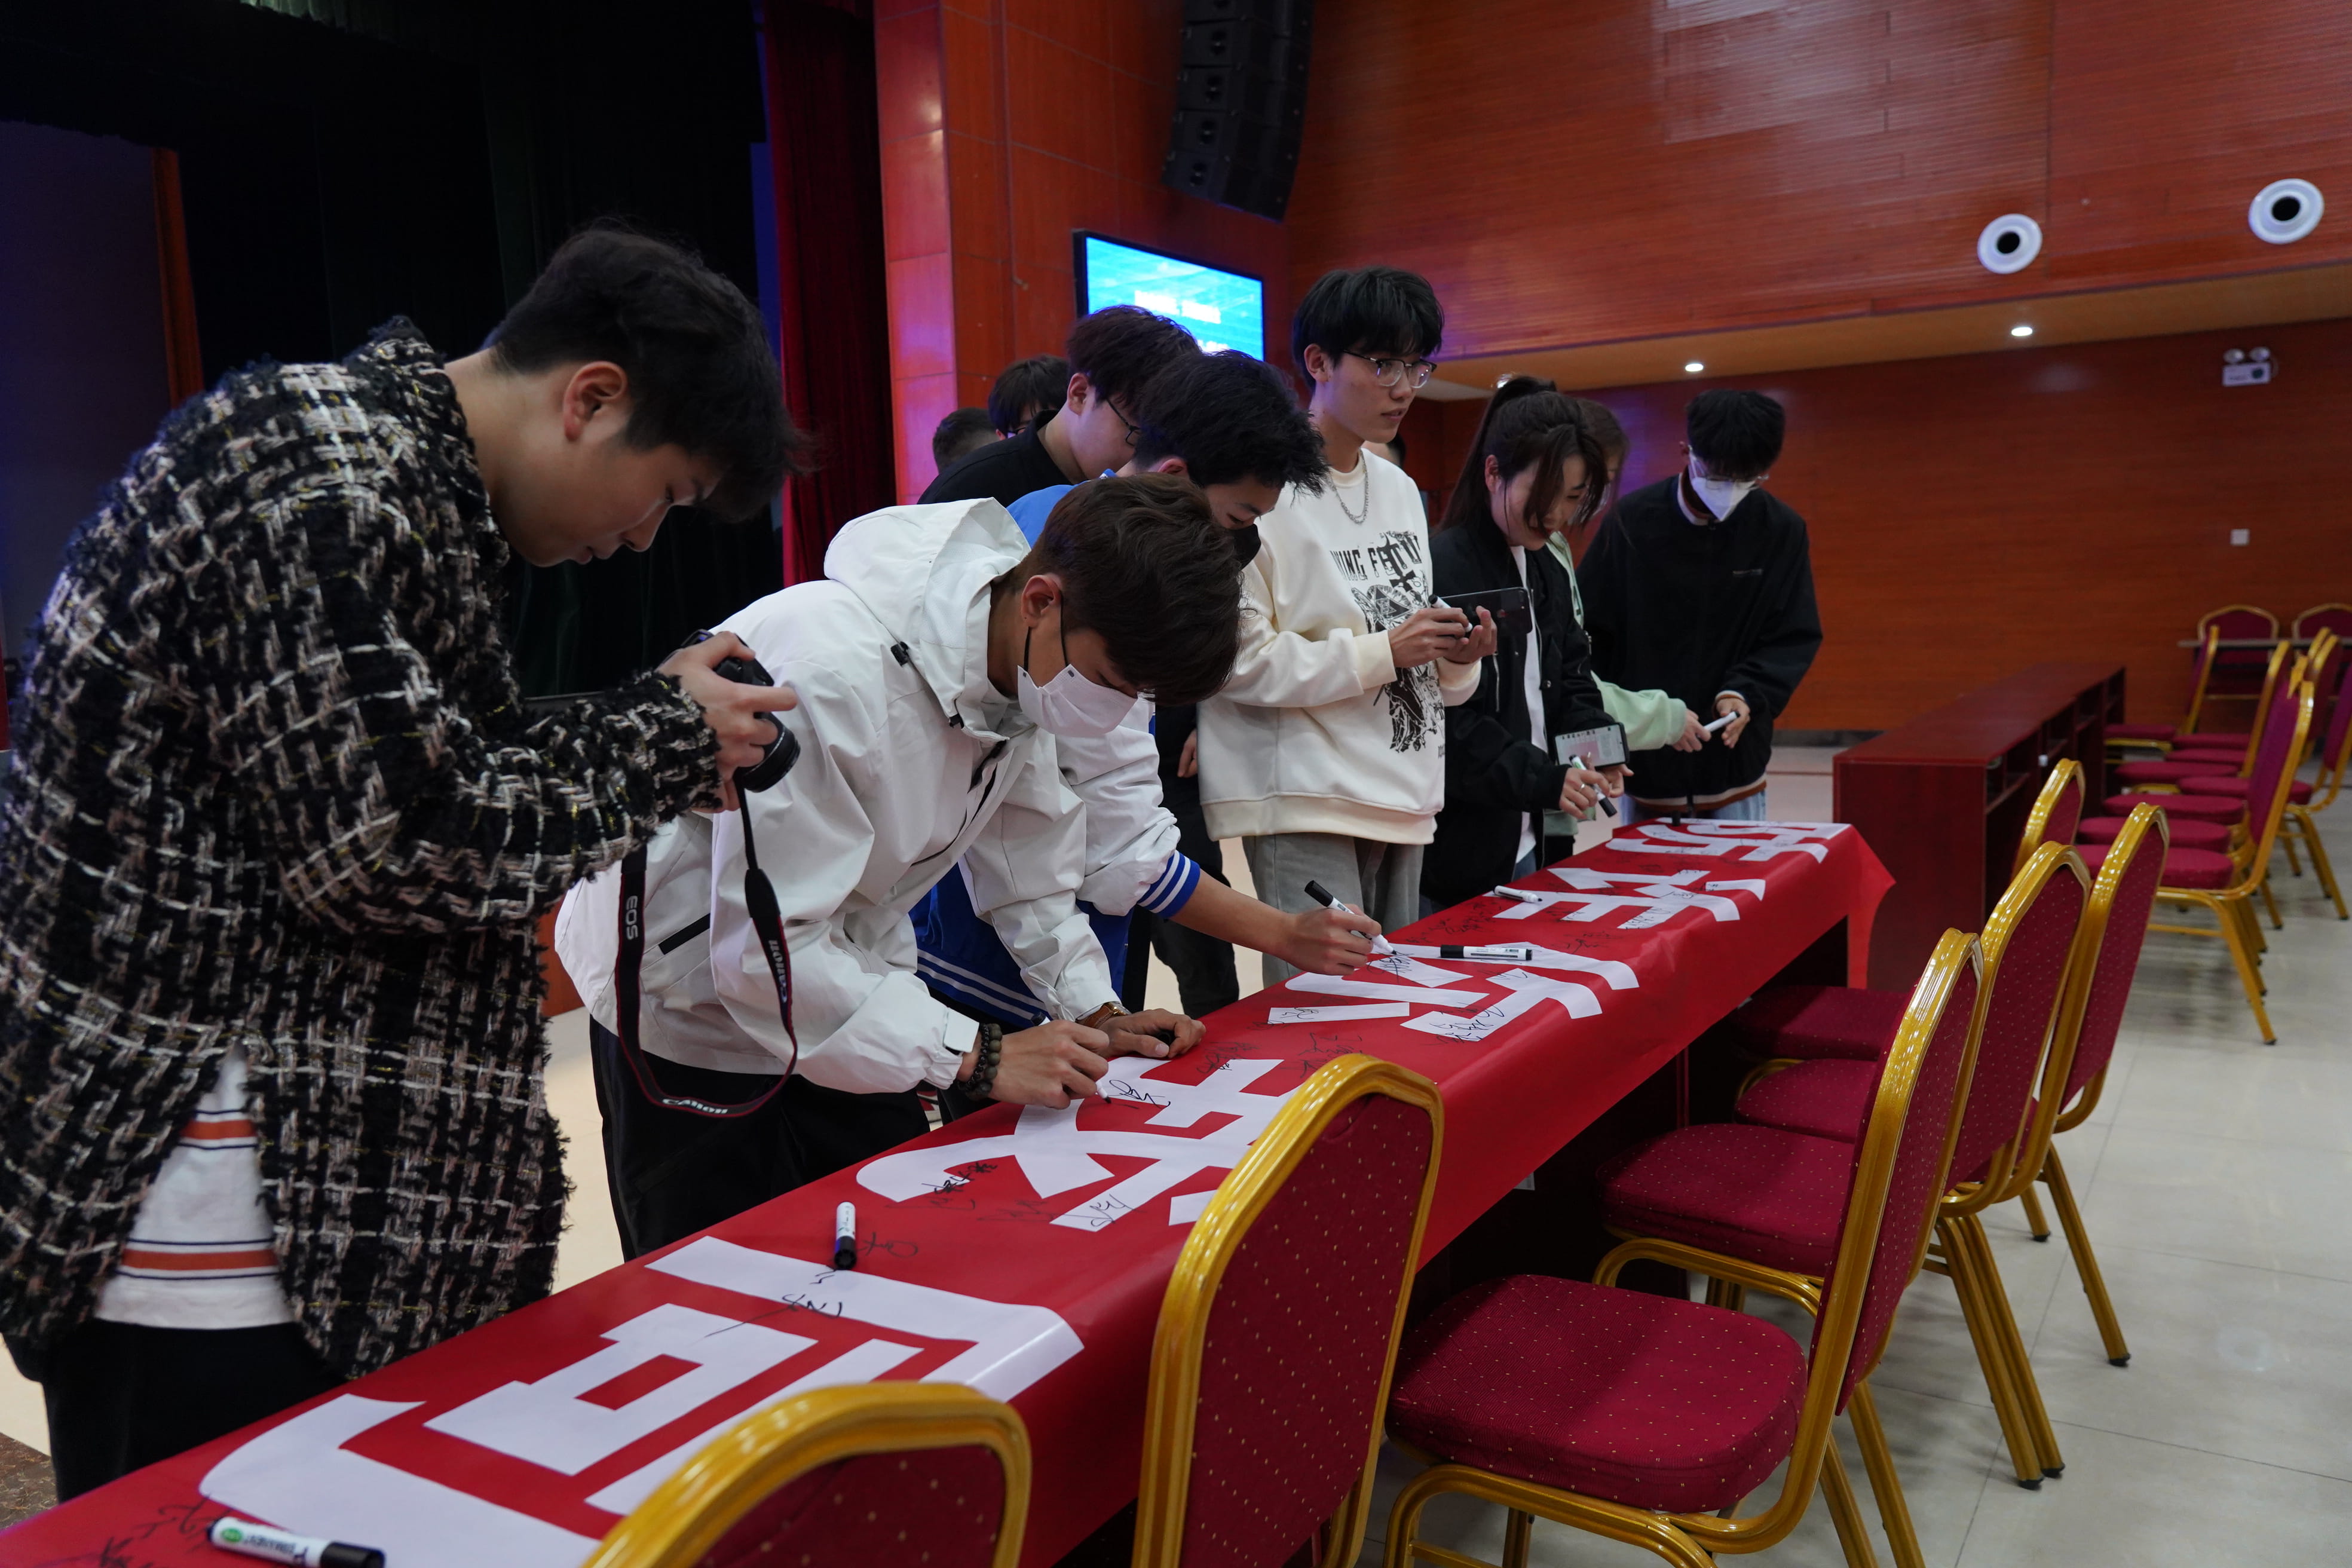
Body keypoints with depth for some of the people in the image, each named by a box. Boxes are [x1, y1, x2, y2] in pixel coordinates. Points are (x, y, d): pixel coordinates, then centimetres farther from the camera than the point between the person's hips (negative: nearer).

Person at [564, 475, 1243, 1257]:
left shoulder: (1026, 662, -9)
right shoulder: (829, 670, -34)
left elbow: (1024, 849, 7)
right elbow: (767, 948, -31)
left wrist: (1093, 1009, -2)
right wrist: (973, 1057, -30)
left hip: (836, 989, 7)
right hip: (691, 1001, -6)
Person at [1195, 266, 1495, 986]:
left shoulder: (1400, 489, 16)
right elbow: (1236, 659, -17)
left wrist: (1455, 656, 0)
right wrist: (1381, 653, -18)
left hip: (1402, 795, 8)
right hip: (1305, 800, -8)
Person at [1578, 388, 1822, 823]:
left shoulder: (1783, 529, -3)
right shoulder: (1632, 520, -7)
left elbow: (1796, 638, 2)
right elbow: (1587, 633, -1)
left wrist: (1746, 693, -17)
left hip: (1735, 760, 1)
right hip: (1645, 756, -1)